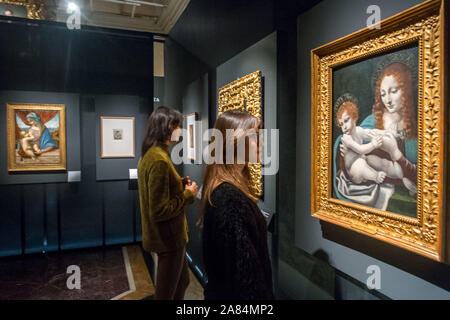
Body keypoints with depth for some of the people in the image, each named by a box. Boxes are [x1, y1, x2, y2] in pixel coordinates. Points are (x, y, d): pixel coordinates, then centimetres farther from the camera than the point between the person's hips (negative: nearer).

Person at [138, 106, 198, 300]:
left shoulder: (149, 154, 6)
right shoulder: (159, 160, -26)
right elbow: (160, 211, -27)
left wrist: (181, 184, 4)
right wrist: (188, 195, -16)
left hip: (168, 235, 10)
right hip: (169, 238, -10)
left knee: (182, 281, 26)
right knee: (167, 292, 11)